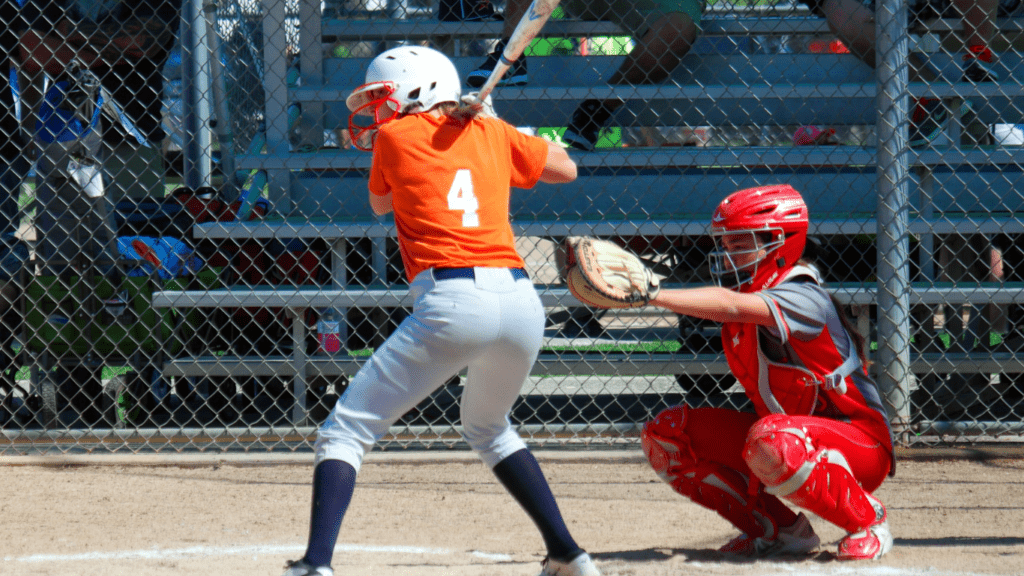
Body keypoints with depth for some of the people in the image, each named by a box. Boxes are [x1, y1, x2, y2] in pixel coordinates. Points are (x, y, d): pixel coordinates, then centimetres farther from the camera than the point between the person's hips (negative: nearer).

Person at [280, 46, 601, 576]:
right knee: (489, 429, 32)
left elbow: (380, 204, 27)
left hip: (451, 301, -5)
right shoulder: (492, 133, 18)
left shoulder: (395, 137, 9)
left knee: (344, 432, -1)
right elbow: (565, 168, 33)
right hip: (520, 302, 5)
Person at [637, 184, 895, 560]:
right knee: (665, 436, -2)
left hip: (860, 446, -8)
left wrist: (651, 294, -44)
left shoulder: (801, 299, -25)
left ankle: (867, 520, -15)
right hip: (797, 432, 8)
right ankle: (777, 529, 4)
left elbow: (729, 305, -39)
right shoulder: (752, 295, 6)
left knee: (769, 442, -42)